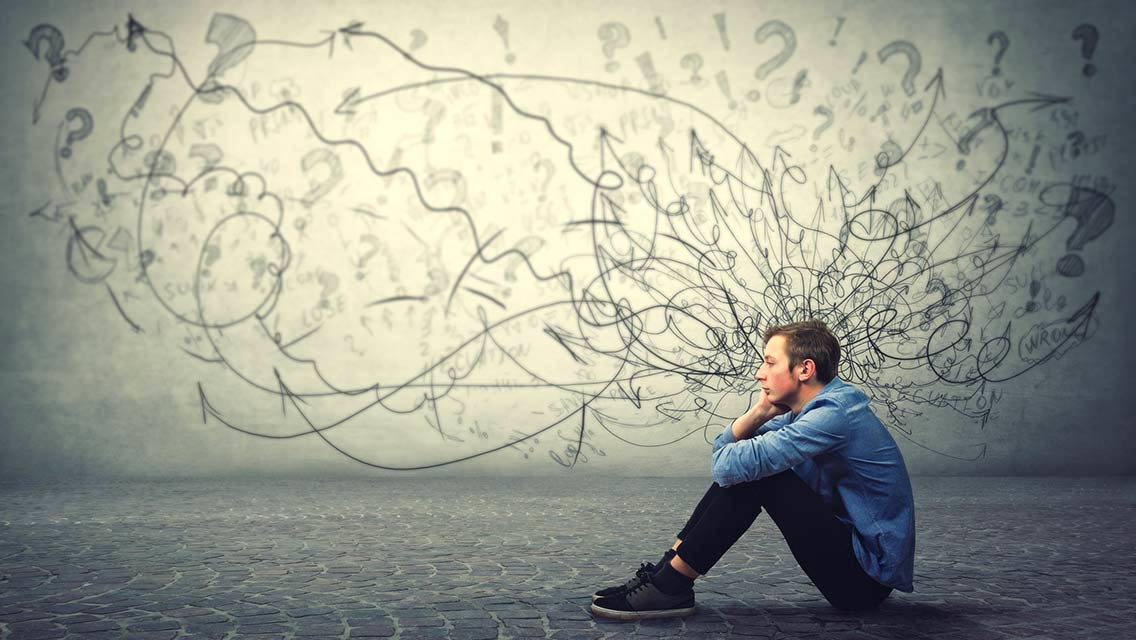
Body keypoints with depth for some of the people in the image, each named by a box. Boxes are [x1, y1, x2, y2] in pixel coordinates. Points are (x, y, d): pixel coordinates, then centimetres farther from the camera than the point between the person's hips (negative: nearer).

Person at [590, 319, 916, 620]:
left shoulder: (834, 413, -23)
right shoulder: (807, 411, 7)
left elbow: (727, 465, -29)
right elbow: (723, 448, 7)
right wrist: (760, 411, -10)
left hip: (867, 577, -9)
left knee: (754, 471, -20)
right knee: (745, 468, 4)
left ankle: (671, 585, -13)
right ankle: (667, 569, 2)